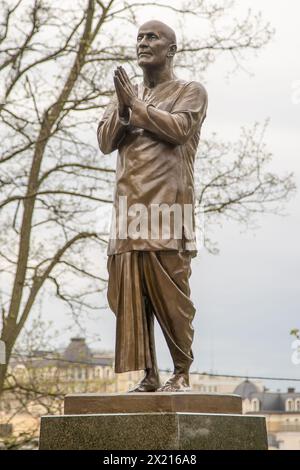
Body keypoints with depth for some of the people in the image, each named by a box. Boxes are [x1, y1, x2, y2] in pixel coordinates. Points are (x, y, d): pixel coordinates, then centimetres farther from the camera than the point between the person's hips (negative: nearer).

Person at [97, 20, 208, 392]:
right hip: (129, 207, 5)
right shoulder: (123, 95, 24)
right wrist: (123, 107, -5)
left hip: (167, 206, -5)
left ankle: (182, 374, -1)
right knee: (130, 295, -2)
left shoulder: (191, 92, 9)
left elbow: (178, 128, -10)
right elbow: (105, 142, 11)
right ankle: (149, 376, 1)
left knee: (170, 294, -8)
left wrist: (136, 104, -4)